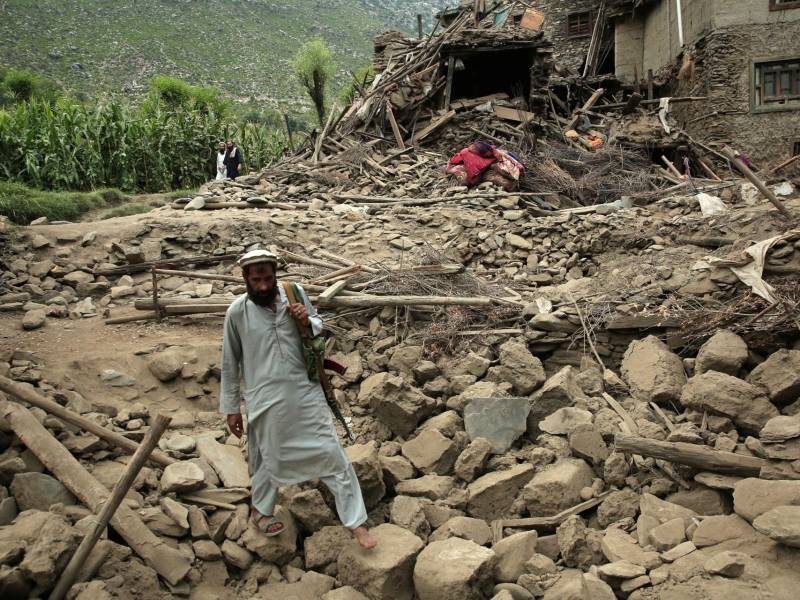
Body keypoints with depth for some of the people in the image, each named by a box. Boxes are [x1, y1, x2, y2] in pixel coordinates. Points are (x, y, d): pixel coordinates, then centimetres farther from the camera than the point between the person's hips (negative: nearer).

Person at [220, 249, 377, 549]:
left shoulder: (295, 293, -6)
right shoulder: (237, 311, -10)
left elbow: (319, 327, 11)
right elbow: (230, 363, -1)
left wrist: (308, 321, -13)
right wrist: (231, 408, 2)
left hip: (306, 391, 2)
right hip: (266, 399, -2)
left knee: (332, 453, 3)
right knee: (269, 457, 16)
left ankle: (356, 522, 16)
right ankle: (260, 510, 46)